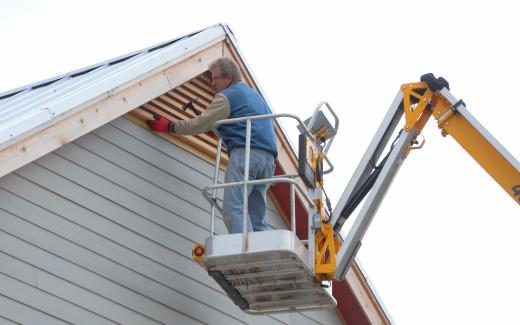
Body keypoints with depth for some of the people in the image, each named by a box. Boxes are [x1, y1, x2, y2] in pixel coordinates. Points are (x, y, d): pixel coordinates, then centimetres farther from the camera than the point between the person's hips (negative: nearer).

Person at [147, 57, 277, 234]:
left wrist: (169, 126, 13)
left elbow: (200, 125, 2)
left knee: (234, 209, -16)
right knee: (257, 217, 5)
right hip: (268, 158, 8)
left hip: (245, 153, -8)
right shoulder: (256, 95, 31)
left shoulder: (227, 96, 5)